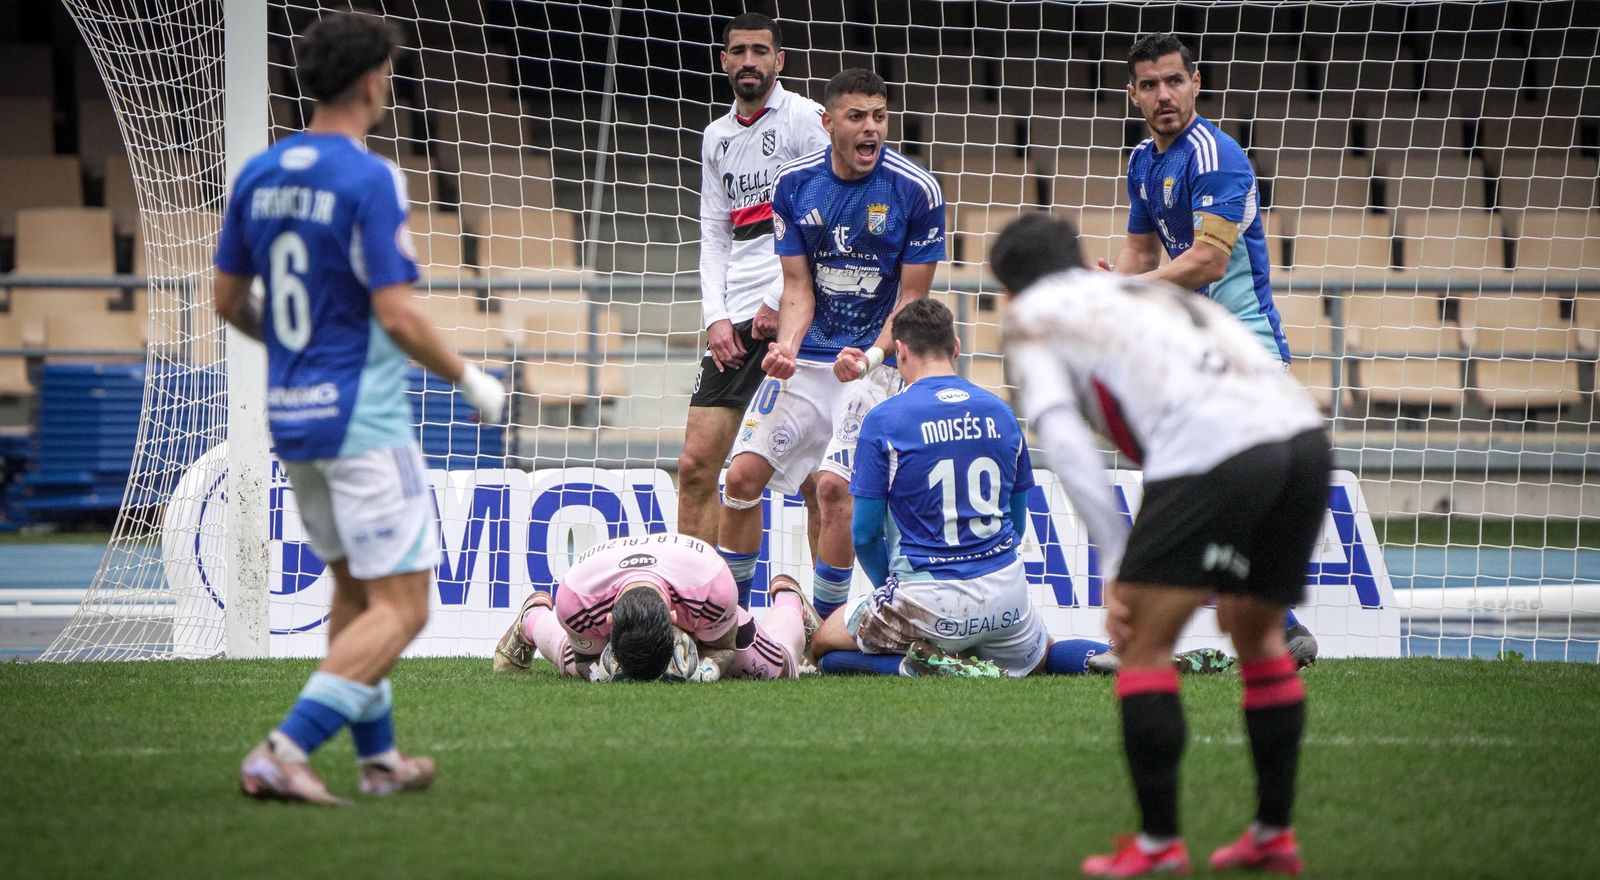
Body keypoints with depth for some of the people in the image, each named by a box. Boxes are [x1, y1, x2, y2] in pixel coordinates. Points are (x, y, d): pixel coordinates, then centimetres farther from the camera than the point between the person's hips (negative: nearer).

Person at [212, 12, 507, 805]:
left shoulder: (259, 174, 6)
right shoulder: (370, 180, -16)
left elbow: (228, 300, 12)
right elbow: (397, 316, -19)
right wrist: (469, 380, -5)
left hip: (289, 414, 8)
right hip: (364, 421, -8)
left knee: (353, 591, 22)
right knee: (400, 610, -5)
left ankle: (379, 760, 27)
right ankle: (282, 753, -15)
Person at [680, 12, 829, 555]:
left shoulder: (806, 119, -3)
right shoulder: (717, 136, 18)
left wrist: (780, 304, -11)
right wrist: (716, 316, 5)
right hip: (735, 321, 6)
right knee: (696, 465, 0)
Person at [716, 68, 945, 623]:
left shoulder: (917, 191, -11)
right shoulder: (794, 183, -2)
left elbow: (912, 297, -7)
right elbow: (798, 287, 2)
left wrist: (871, 357, -23)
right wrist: (785, 347, -18)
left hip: (874, 364, -4)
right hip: (804, 361, 4)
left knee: (836, 484, -19)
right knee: (743, 475, -5)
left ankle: (824, 626, -5)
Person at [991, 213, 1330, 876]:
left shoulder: (1030, 318, 19)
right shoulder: (1155, 294, 36)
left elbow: (1064, 440, 3)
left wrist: (1116, 563, 1)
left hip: (1212, 449, -7)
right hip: (1305, 434, 7)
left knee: (1143, 642, 5)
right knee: (1258, 635, 24)